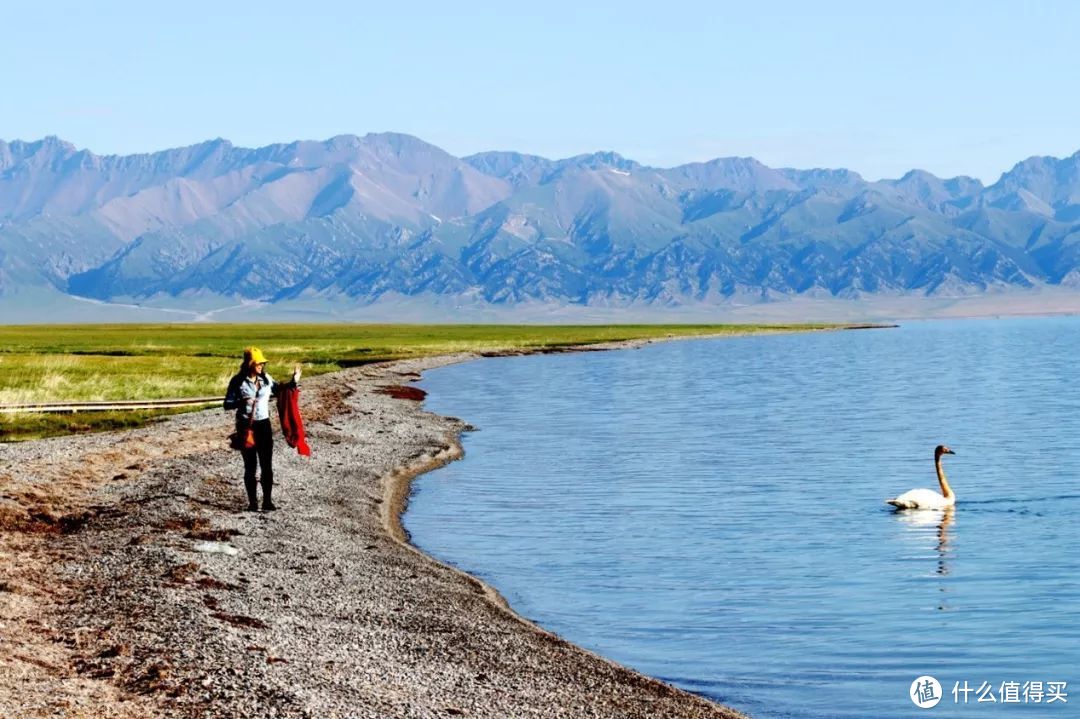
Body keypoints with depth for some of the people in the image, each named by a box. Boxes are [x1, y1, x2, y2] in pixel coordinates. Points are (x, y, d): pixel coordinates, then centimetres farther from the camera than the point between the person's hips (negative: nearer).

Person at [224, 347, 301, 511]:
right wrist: (242, 402, -25)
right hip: (245, 427, -3)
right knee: (250, 467, 4)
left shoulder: (266, 379, 2)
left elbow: (279, 389, 19)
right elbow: (227, 404, -7)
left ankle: (267, 501, 8)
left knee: (267, 465, 1)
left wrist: (293, 382, 2)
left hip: (263, 425, 3)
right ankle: (252, 502, 13)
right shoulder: (237, 381, -8)